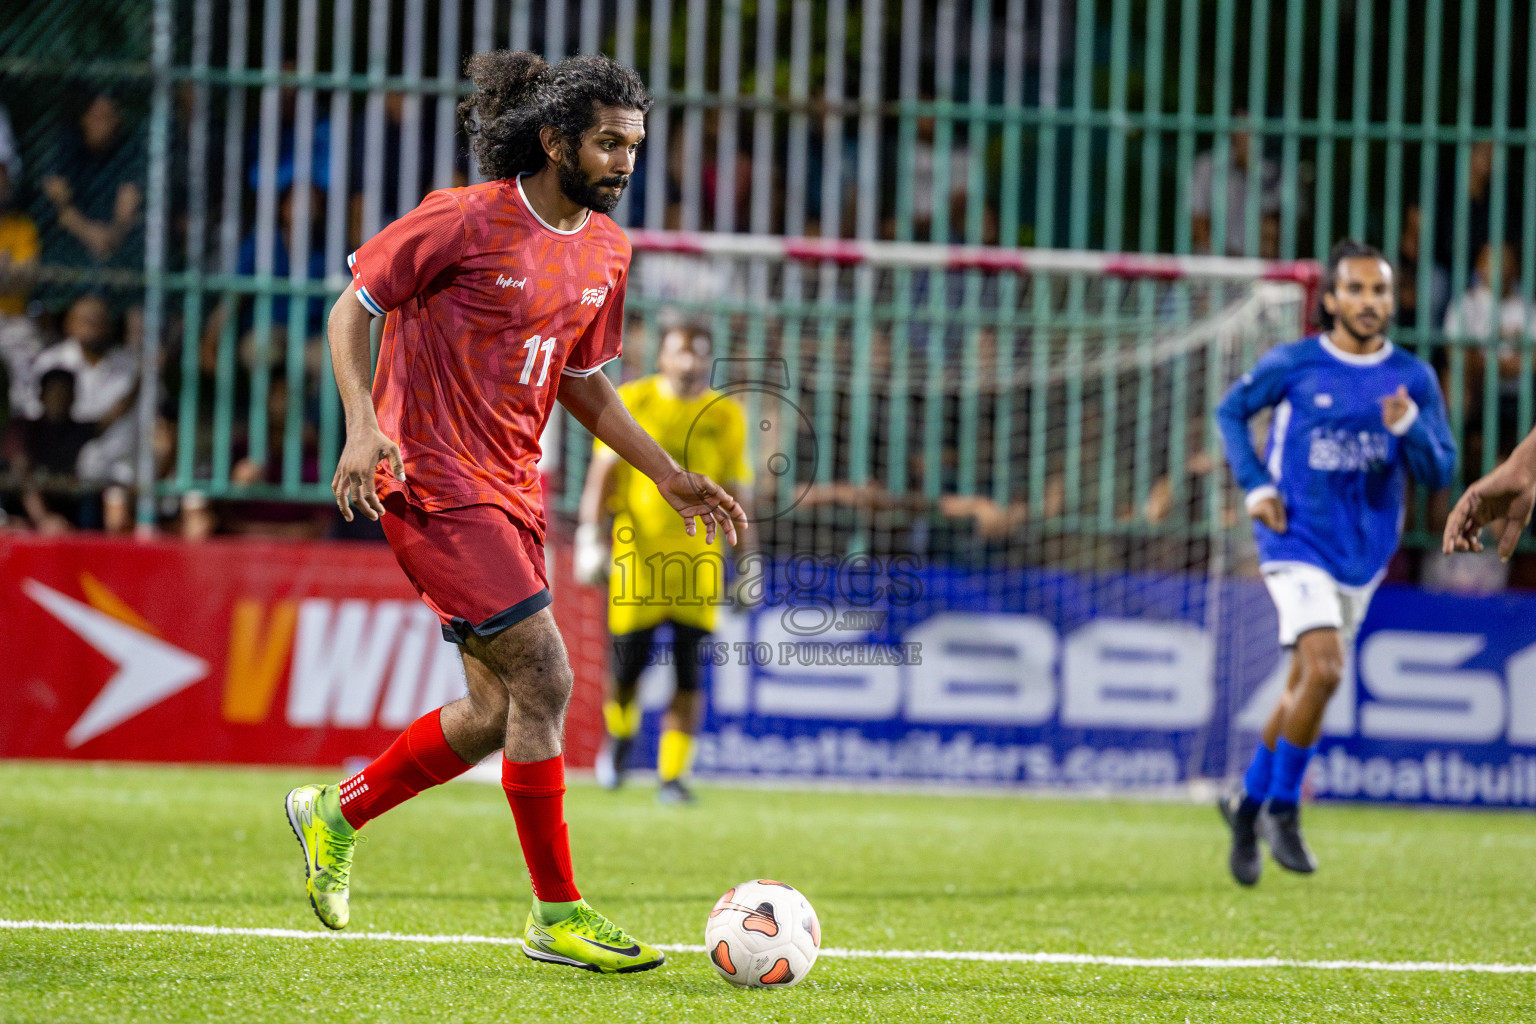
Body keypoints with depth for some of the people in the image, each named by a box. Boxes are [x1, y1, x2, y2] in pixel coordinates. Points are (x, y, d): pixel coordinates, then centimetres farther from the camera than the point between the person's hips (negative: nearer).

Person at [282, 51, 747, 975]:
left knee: (497, 712, 10)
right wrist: (363, 424, -19)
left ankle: (336, 814, 32)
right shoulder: (465, 221, -14)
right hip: (435, 482, -9)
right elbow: (354, 306, -6)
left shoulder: (605, 250, 9)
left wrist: (671, 476, 12)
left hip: (511, 490, 9)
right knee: (543, 680, -15)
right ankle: (559, 915, -7)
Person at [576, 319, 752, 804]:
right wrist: (589, 534, -14)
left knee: (689, 674, -7)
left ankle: (672, 775, -2)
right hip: (637, 549, -1)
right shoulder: (630, 402, 1)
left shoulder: (725, 416, 7)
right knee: (627, 667, 0)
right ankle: (619, 735, 31)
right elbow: (603, 471, -3)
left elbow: (735, 492, 12)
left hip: (698, 557, 1)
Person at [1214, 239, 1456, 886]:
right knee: (1323, 669, -21)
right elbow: (1231, 411, 8)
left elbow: (1440, 474, 0)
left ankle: (1249, 803, 33)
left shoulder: (1414, 380, 0)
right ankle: (1282, 809, -5)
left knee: (1307, 686, 13)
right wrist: (1254, 486, -5)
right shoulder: (1292, 365, -6)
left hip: (1363, 557, 4)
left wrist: (1408, 426, -20)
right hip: (1298, 545, -4)